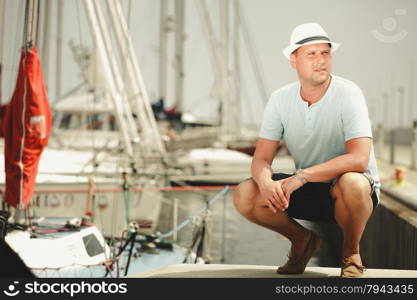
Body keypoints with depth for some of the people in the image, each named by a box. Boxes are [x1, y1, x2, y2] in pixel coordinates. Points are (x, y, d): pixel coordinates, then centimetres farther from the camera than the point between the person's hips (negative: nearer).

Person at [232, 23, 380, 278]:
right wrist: (266, 182, -30)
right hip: (309, 190, 4)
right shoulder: (281, 99, -4)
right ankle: (303, 240, 10)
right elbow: (261, 159, -5)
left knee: (352, 183, -40)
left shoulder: (348, 94, -18)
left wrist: (301, 176, -34)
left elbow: (359, 159, -29)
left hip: (356, 186, -4)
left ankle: (351, 252, -8)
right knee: (245, 195, -16)